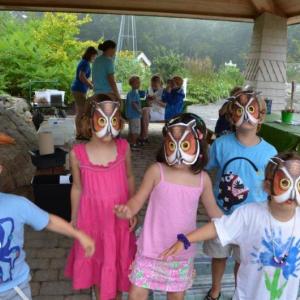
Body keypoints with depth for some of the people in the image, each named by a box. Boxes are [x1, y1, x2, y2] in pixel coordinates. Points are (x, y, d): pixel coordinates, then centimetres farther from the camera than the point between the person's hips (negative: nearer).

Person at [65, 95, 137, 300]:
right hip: (93, 215, -1)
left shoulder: (123, 147, -12)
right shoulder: (78, 154, -16)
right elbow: (77, 188, -2)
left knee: (118, 256, 19)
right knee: (96, 258, 19)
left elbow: (129, 178, 2)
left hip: (119, 215, 1)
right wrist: (74, 219, 6)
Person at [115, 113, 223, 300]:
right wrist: (128, 210, -28)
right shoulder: (157, 171, -13)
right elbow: (139, 199, -7)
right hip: (153, 249, -1)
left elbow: (213, 210, 8)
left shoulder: (202, 179, -6)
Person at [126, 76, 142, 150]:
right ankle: (133, 144, 0)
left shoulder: (129, 93, 12)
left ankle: (131, 143, 24)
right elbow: (133, 103, -24)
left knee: (131, 130, 17)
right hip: (135, 115, -10)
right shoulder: (135, 93, -17)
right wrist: (139, 110, -15)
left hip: (130, 115, 10)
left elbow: (127, 103, 18)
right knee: (136, 131, -3)